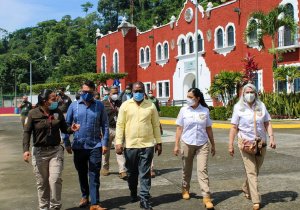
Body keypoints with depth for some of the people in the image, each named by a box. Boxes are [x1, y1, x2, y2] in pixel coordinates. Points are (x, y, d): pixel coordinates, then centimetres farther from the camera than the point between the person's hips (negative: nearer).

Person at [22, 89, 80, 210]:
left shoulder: (58, 112, 0)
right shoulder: (33, 114, -8)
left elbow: (64, 129, 9)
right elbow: (27, 132, -7)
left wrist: (71, 129, -14)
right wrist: (26, 149, -18)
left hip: (56, 151, 1)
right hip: (39, 152, -1)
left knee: (55, 180, -8)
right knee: (42, 183, 9)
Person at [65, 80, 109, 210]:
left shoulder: (99, 106, -1)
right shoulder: (74, 106, 1)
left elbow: (105, 125, 1)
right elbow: (67, 125, 6)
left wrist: (105, 143, -5)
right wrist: (67, 143, 4)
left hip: (95, 146, -2)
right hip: (79, 146, 2)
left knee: (94, 175, -2)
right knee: (82, 174, 17)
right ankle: (85, 196, 36)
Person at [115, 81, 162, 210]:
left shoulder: (151, 106, 3)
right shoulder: (125, 105, 1)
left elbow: (156, 125, 7)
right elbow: (120, 125, 0)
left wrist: (158, 142, 7)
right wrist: (118, 142, -6)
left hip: (147, 145, 0)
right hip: (130, 145, 1)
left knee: (145, 174, 1)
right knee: (132, 173, 14)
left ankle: (144, 199, 7)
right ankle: (133, 194, 33)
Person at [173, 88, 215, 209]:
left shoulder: (205, 111, -1)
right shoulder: (184, 110, -3)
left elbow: (208, 129, 7)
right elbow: (179, 128, 1)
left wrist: (213, 145, 10)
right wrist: (176, 145, -3)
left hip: (202, 144, 0)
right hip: (187, 144, 1)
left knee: (202, 170, -6)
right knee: (186, 169, 13)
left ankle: (206, 197, -4)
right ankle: (185, 189, 36)